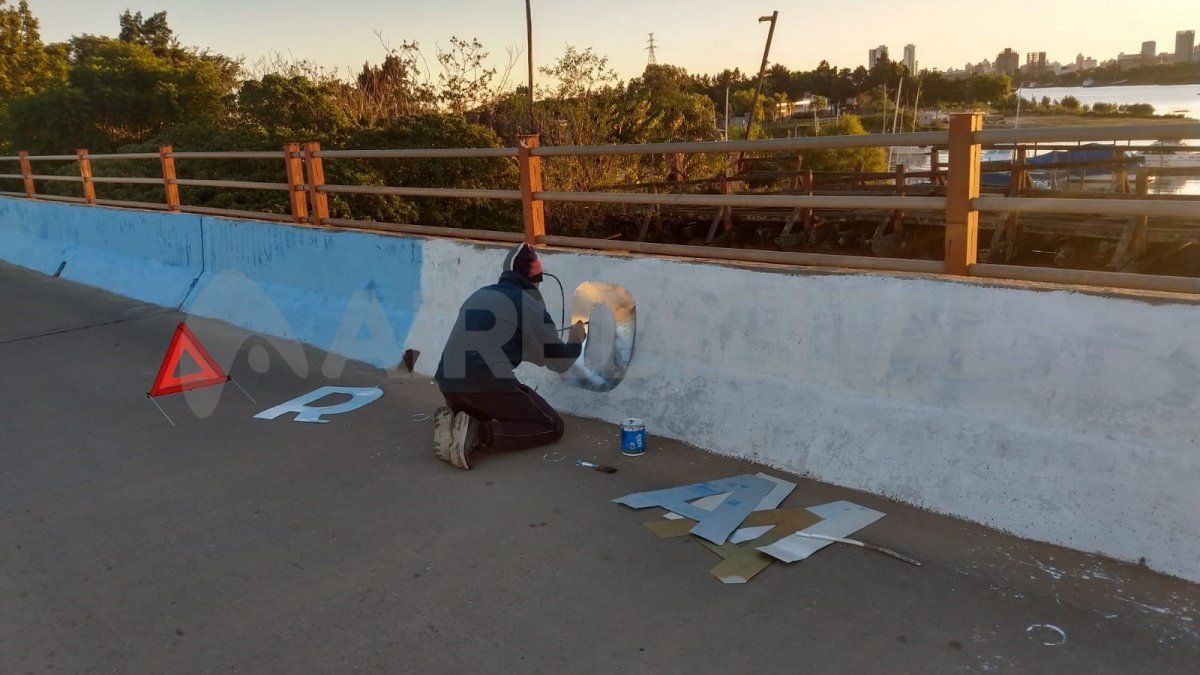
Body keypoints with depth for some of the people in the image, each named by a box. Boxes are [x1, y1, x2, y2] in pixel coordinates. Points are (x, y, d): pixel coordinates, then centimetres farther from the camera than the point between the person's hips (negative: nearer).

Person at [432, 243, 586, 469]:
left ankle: (451, 422, 3)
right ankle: (480, 434, -13)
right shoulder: (530, 305, 3)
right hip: (488, 383, -7)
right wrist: (576, 340, 31)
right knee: (551, 427, 7)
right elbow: (559, 362, 10)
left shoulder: (478, 295, 22)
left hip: (447, 382, 7)